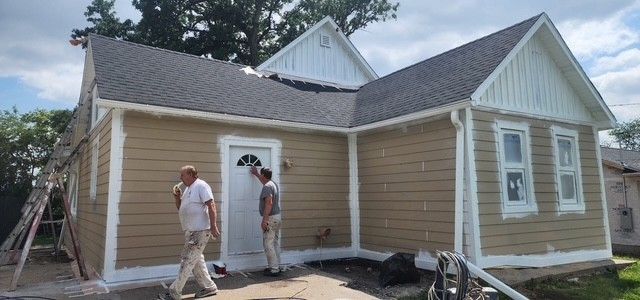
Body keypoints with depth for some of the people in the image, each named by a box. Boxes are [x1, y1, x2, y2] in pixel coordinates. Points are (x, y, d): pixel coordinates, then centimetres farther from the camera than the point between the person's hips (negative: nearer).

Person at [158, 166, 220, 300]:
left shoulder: (201, 186, -11)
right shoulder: (188, 189, 17)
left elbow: (211, 205, -19)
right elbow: (180, 209, 23)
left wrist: (213, 226, -24)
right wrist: (177, 198, 4)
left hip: (200, 231, -10)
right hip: (191, 231, 10)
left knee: (187, 262, -5)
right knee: (196, 261, 14)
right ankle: (209, 287, 24)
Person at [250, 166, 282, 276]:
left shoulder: (267, 187, -16)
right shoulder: (273, 184, 14)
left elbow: (269, 203, -26)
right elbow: (264, 181, 38)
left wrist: (264, 220, -26)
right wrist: (256, 174, 51)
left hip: (270, 219, -10)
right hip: (277, 218, 10)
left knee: (268, 245, -5)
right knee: (275, 244, 13)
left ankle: (274, 269, -3)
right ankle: (276, 267, 19)